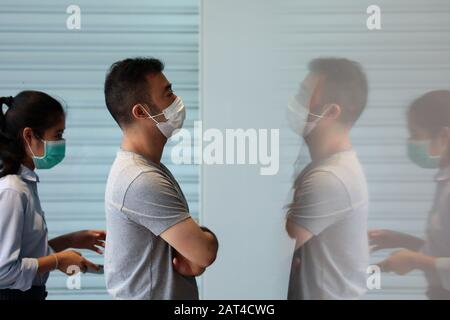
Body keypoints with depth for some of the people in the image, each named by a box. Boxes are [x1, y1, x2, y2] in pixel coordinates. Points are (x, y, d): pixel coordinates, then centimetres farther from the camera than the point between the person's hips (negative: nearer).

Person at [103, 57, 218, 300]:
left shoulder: (149, 169, 6)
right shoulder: (142, 181, -25)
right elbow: (206, 250, -26)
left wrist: (194, 258, -12)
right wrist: (205, 237, -5)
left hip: (163, 293, 9)